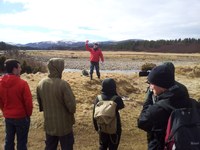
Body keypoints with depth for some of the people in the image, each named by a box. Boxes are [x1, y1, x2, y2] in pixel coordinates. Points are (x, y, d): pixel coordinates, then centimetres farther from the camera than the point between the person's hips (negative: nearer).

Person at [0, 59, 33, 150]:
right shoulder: (22, 83, -20)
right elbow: (28, 101, -16)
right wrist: (28, 114, 1)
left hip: (7, 117, 5)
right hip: (21, 117, -5)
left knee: (9, 140, 18)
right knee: (21, 142, 9)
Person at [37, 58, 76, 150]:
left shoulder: (41, 84, -4)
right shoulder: (63, 84, -24)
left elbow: (40, 103, 9)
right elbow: (71, 105, -21)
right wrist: (72, 111, 1)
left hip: (49, 124, 6)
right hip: (64, 125, -6)